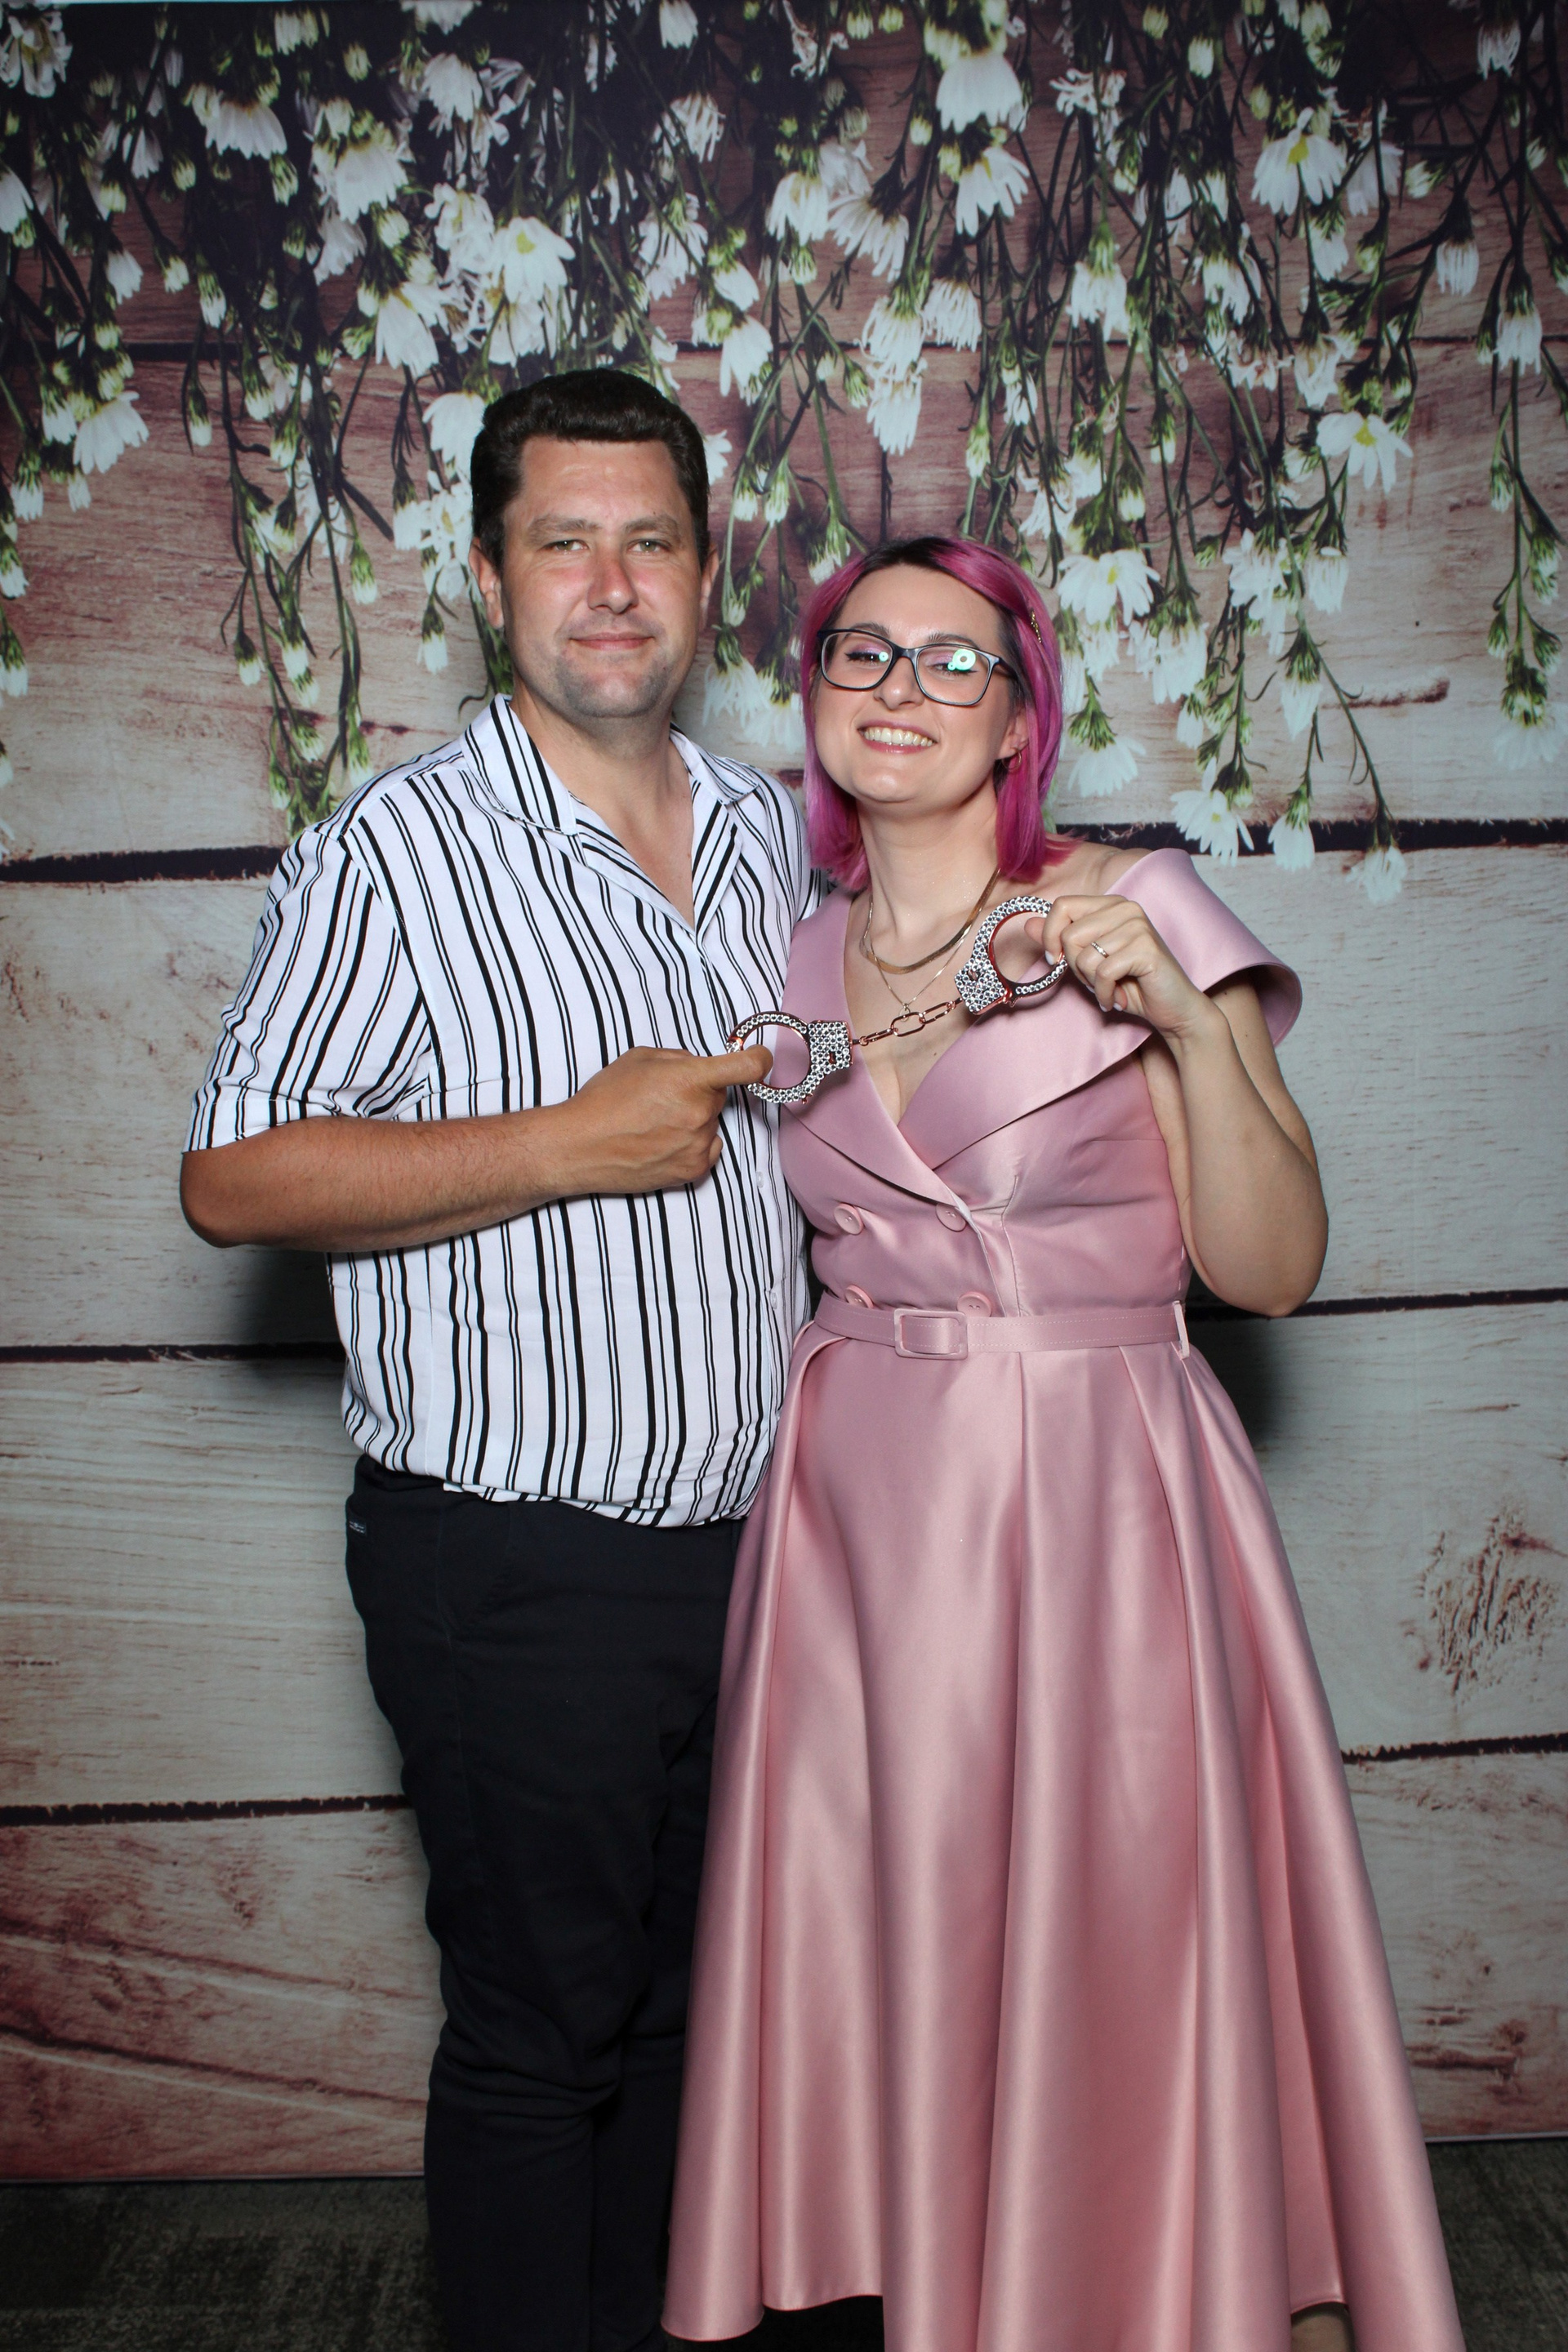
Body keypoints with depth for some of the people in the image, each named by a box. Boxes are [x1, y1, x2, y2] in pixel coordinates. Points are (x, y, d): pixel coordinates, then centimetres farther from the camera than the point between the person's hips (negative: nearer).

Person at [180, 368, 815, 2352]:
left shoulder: (776, 835, 9)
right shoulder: (394, 856, -10)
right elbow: (235, 1179, -14)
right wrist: (567, 1146, -20)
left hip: (745, 1540, 6)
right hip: (516, 1569, -6)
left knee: (683, 2000, 19)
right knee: (539, 2033, 7)